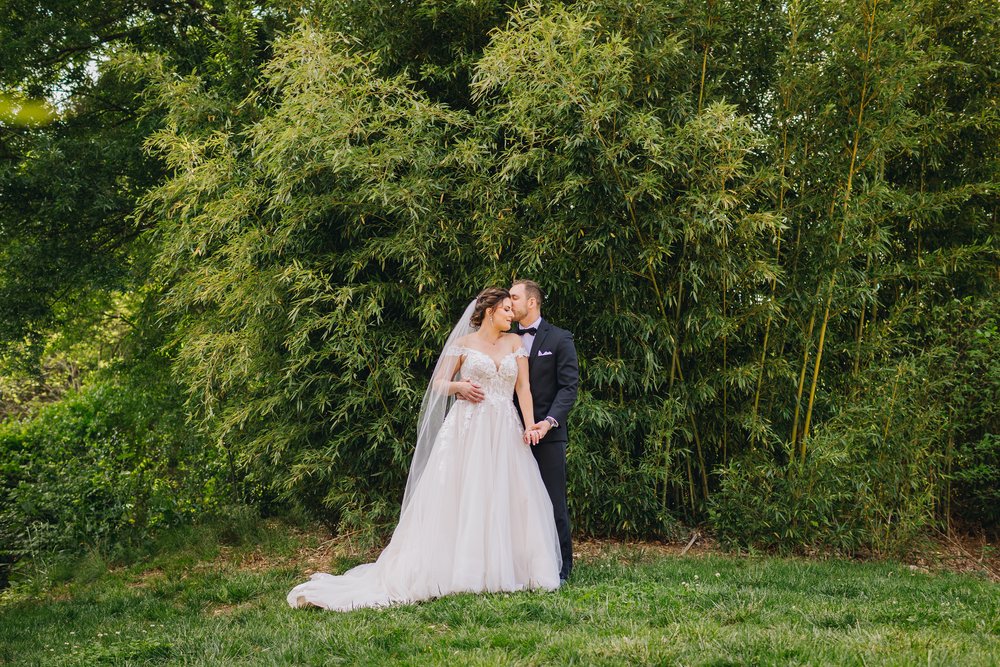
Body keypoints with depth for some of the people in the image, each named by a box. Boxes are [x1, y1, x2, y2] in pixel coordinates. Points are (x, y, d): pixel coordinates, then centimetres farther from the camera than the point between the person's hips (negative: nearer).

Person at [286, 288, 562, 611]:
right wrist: (458, 386, -12)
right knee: (459, 498, -5)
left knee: (506, 499, 1)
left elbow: (523, 387, 6)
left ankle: (502, 570, 9)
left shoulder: (515, 342, 12)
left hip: (505, 432, 3)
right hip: (467, 429, -3)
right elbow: (438, 383, 10)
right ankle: (459, 570, -1)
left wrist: (530, 425, -6)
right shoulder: (463, 344, 5)